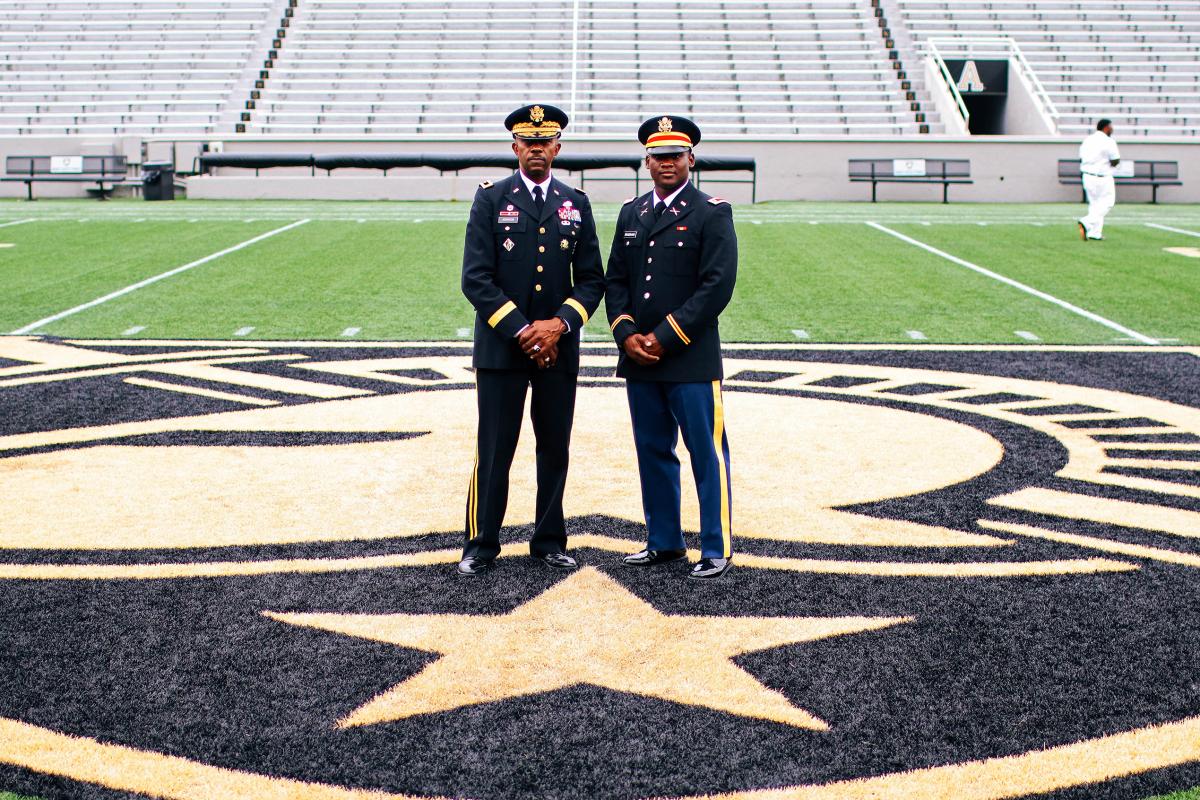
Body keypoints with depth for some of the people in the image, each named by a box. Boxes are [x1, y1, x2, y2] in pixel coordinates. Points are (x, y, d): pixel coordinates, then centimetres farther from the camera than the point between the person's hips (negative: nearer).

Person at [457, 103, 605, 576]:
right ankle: (481, 546, 12)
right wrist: (521, 331, -13)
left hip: (559, 349, 3)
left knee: (555, 449, 9)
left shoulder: (575, 204, 8)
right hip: (501, 347, -3)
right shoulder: (491, 199, -1)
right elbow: (476, 278, -7)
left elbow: (592, 280, 6)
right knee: (494, 451, 1)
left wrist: (559, 323, -11)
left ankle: (550, 542, 22)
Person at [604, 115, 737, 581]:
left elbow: (717, 286, -12)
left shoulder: (712, 213, -4)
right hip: (638, 359, 6)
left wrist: (665, 337, -15)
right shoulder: (631, 213, 13)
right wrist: (626, 334, -5)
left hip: (691, 360, -5)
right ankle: (664, 542, 24)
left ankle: (717, 548, 10)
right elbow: (616, 280, 12)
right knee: (653, 452, 12)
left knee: (707, 454, 1)